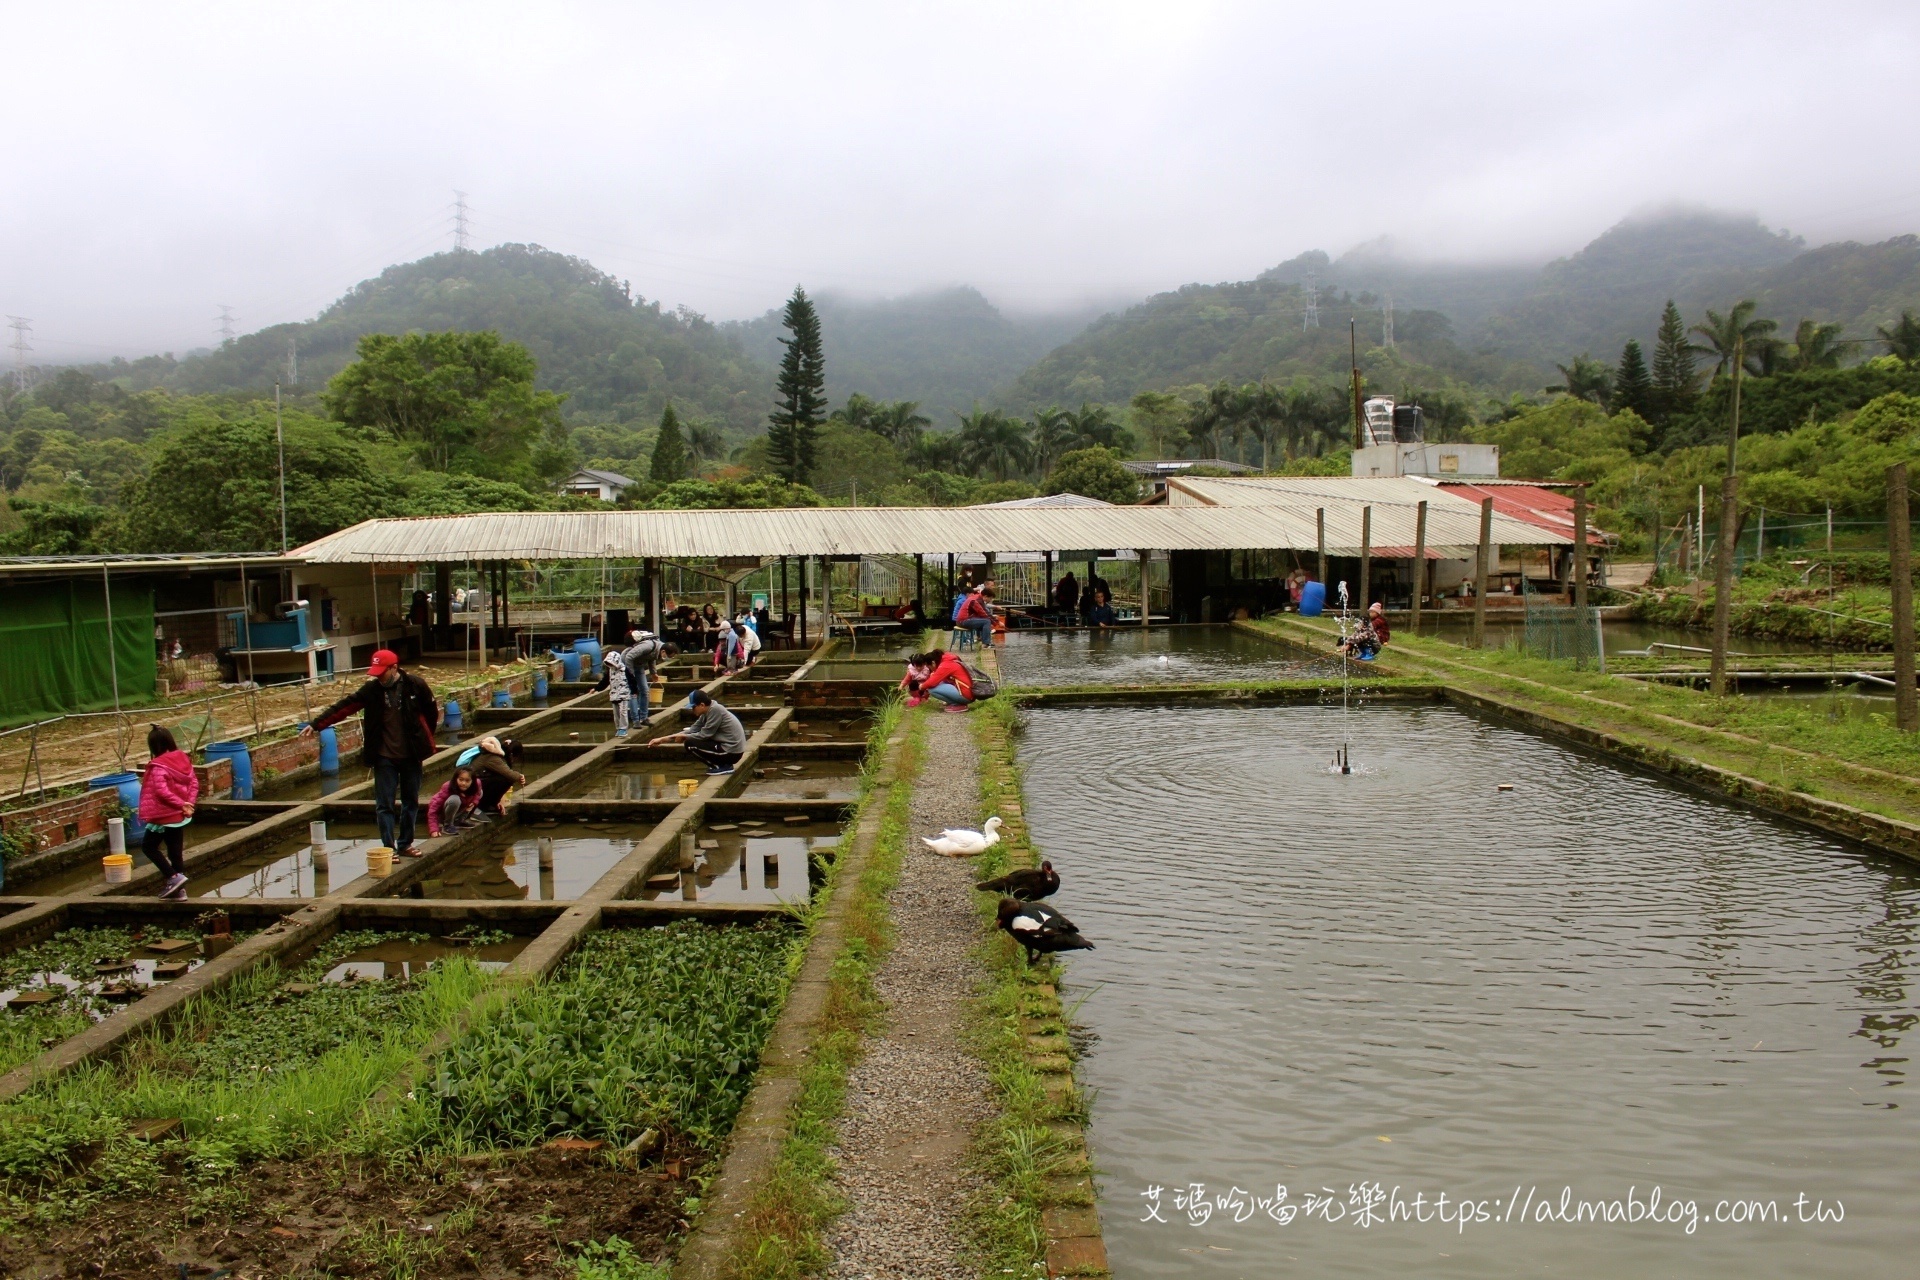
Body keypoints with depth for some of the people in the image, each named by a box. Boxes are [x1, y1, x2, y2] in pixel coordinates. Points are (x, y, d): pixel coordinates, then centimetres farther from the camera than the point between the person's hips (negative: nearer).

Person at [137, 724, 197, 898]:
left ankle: (174, 877, -1)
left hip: (164, 816, -7)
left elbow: (161, 791, -25)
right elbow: (194, 782, 4)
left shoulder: (158, 766, -17)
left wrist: (181, 804, -17)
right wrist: (188, 803, -2)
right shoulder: (183, 759, 4)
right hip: (180, 816, 7)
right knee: (175, 852, 12)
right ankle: (179, 889, 16)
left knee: (148, 846, 11)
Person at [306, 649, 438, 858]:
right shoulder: (371, 689, -5)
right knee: (385, 804, 0)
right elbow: (344, 707, -5)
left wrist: (424, 739, 8)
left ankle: (405, 844, 23)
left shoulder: (415, 685, -8)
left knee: (411, 801, 10)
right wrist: (316, 725, -11)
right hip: (384, 756, 0)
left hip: (411, 755, 0)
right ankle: (389, 848, 6)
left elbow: (431, 711, 4)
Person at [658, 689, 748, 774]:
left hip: (732, 752, -10)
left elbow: (704, 735, -17)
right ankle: (725, 764, 11)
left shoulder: (715, 710, -18)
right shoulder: (707, 712, 9)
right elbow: (692, 730, 11)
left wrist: (683, 737, -1)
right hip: (727, 746, 10)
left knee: (690, 744, -9)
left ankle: (722, 766, -3)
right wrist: (663, 739, 9)